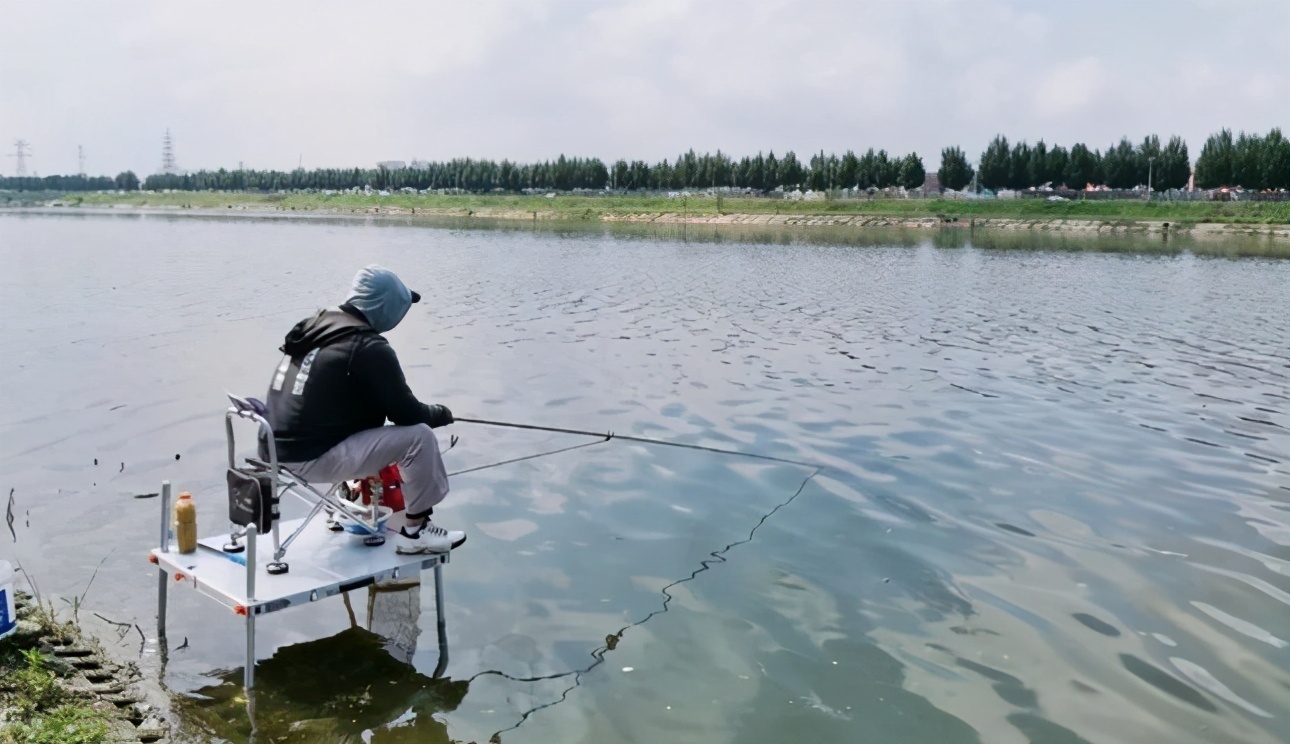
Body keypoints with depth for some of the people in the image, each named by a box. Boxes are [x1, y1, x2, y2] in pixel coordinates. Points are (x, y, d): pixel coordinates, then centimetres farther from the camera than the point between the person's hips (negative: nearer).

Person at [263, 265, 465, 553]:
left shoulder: (315, 324, 9)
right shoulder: (369, 347, -17)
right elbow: (405, 414, -12)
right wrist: (440, 413, 9)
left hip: (282, 448, 10)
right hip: (314, 457, -9)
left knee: (369, 427, 29)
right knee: (419, 436, -10)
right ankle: (416, 532, 2)